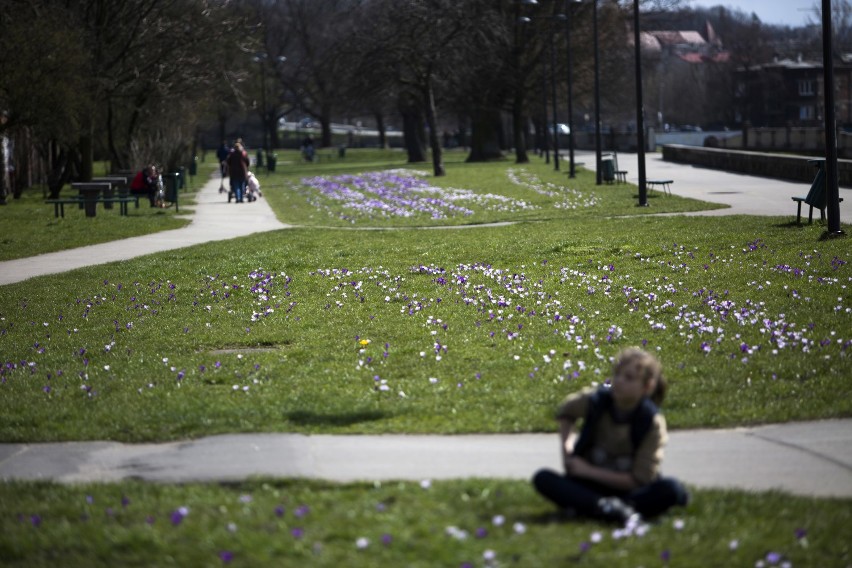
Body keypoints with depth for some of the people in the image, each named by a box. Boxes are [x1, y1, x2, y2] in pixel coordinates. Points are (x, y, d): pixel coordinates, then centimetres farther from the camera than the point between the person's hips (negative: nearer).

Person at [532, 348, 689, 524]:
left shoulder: (652, 423, -14)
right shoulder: (596, 401, -8)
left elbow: (639, 480, -15)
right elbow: (565, 412, 16)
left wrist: (589, 471, -14)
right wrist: (567, 449, 0)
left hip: (629, 489, -2)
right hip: (590, 487, 2)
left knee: (671, 489, -32)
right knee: (543, 478, -25)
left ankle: (586, 506, -38)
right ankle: (609, 509, -42)